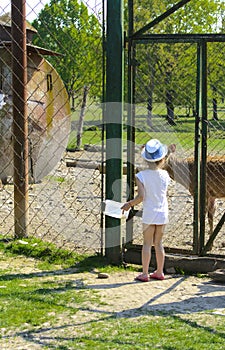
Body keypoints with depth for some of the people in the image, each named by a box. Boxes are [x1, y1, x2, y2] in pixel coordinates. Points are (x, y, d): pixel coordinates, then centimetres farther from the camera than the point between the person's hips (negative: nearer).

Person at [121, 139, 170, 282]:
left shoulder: (141, 176, -12)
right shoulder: (164, 174, -4)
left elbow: (141, 196, -17)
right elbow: (165, 194, 4)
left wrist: (129, 204, -2)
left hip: (149, 213, -3)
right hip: (163, 213, 3)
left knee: (147, 243, 4)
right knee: (158, 243, 13)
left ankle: (145, 273, 5)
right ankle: (159, 272, 19)